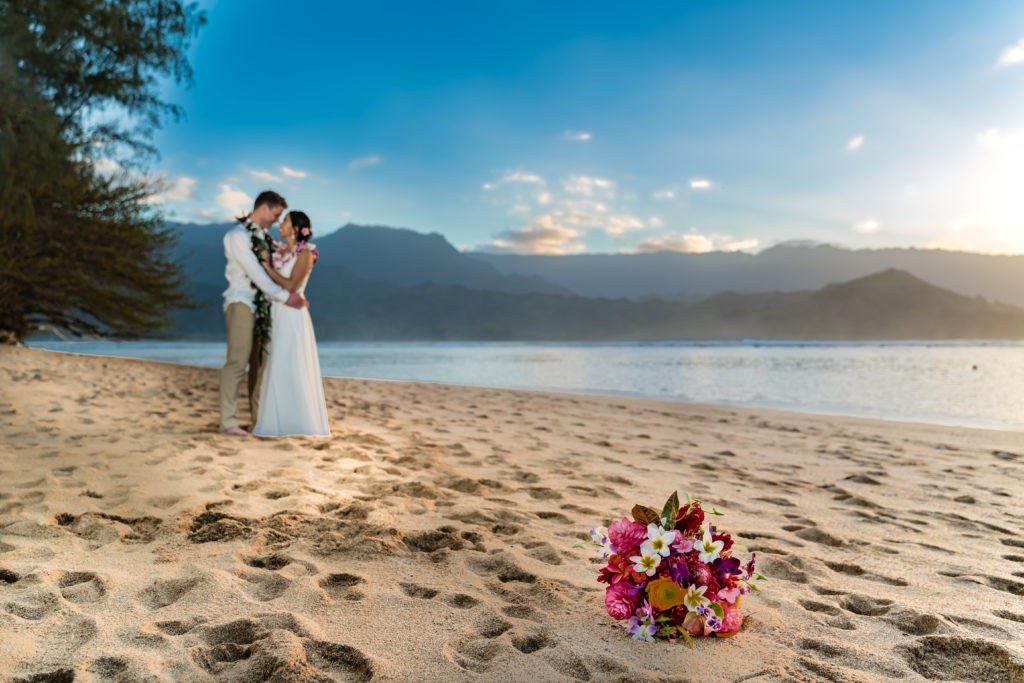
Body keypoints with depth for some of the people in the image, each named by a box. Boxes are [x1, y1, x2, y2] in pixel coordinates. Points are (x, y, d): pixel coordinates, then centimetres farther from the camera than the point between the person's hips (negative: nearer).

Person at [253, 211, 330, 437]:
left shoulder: (305, 253, -6)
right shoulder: (279, 252, 15)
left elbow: (291, 286, -15)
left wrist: (266, 266, -11)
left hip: (293, 316, -7)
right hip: (276, 314, 7)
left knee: (292, 367, -6)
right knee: (277, 367, 8)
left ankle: (298, 421, 3)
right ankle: (279, 420, 15)